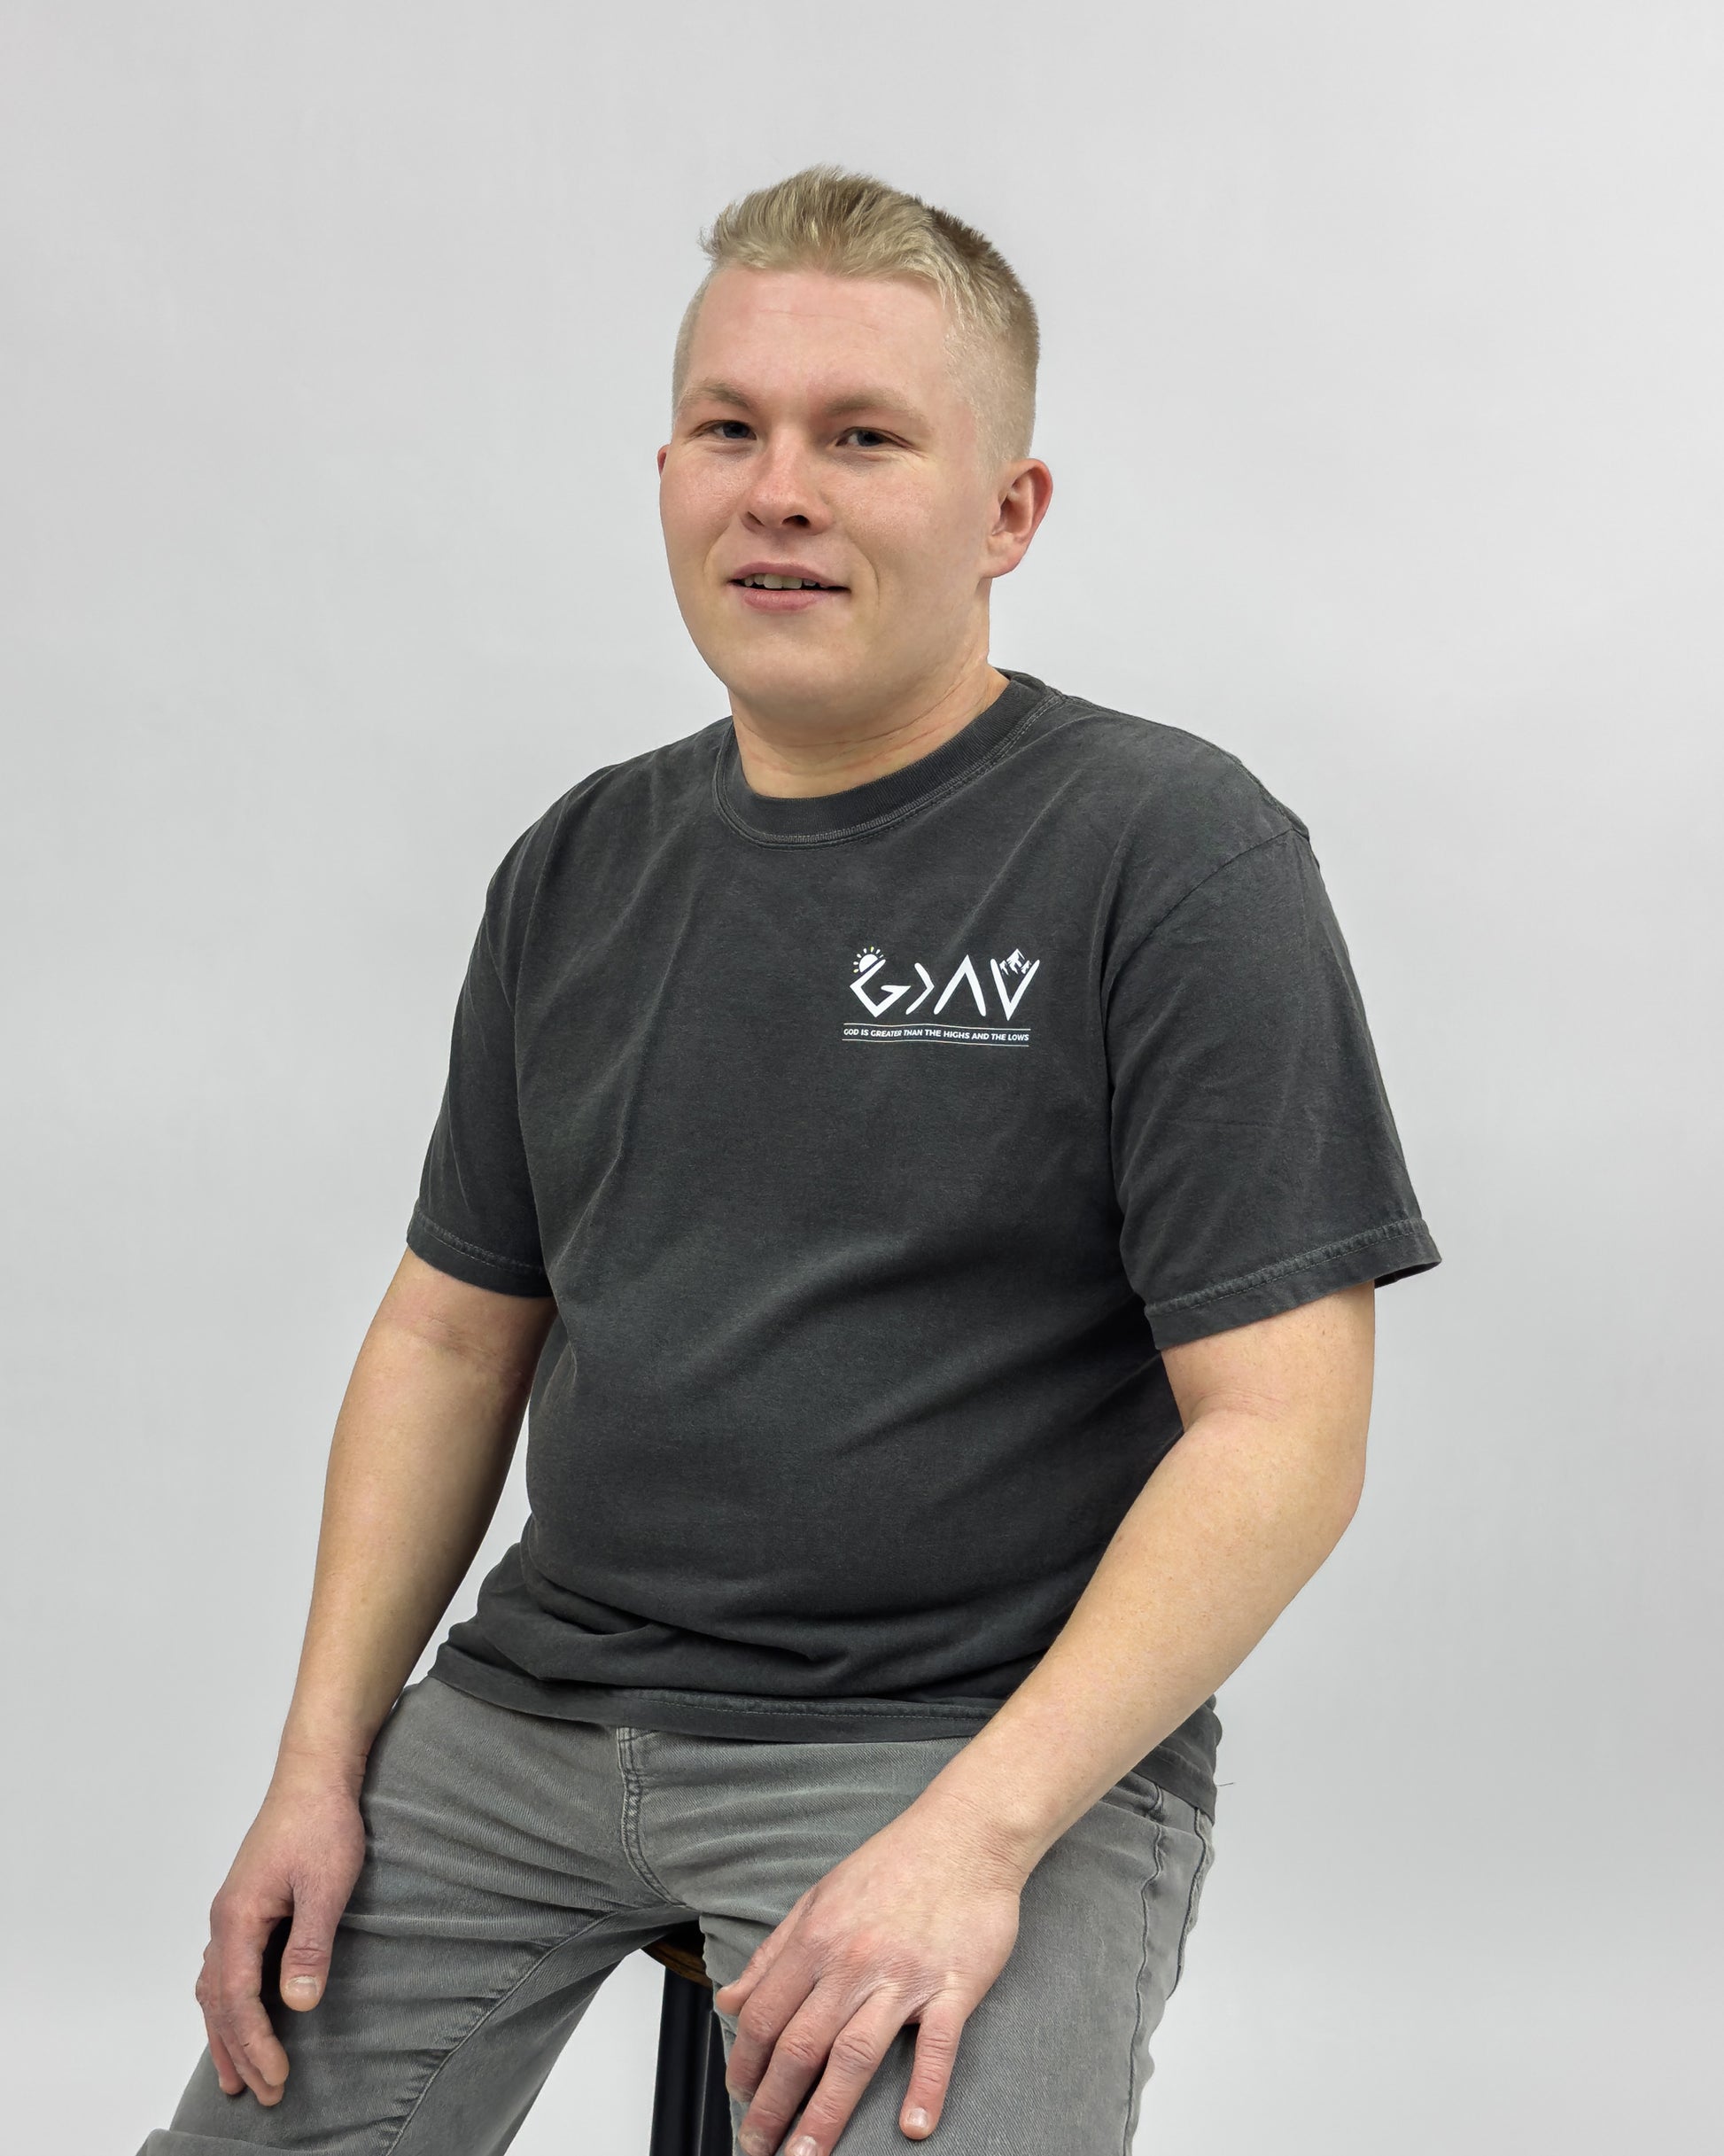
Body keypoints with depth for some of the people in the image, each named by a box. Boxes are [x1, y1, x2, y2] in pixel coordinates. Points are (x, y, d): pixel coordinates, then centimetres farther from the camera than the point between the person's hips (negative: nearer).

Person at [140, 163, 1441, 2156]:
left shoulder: (1174, 854, -8)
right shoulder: (577, 869, 10)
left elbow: (1283, 1432, -13)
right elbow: (451, 1332, 15)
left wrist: (973, 1838, -21)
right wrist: (320, 1763, 4)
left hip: (989, 1740, -5)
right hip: (538, 1698, 6)